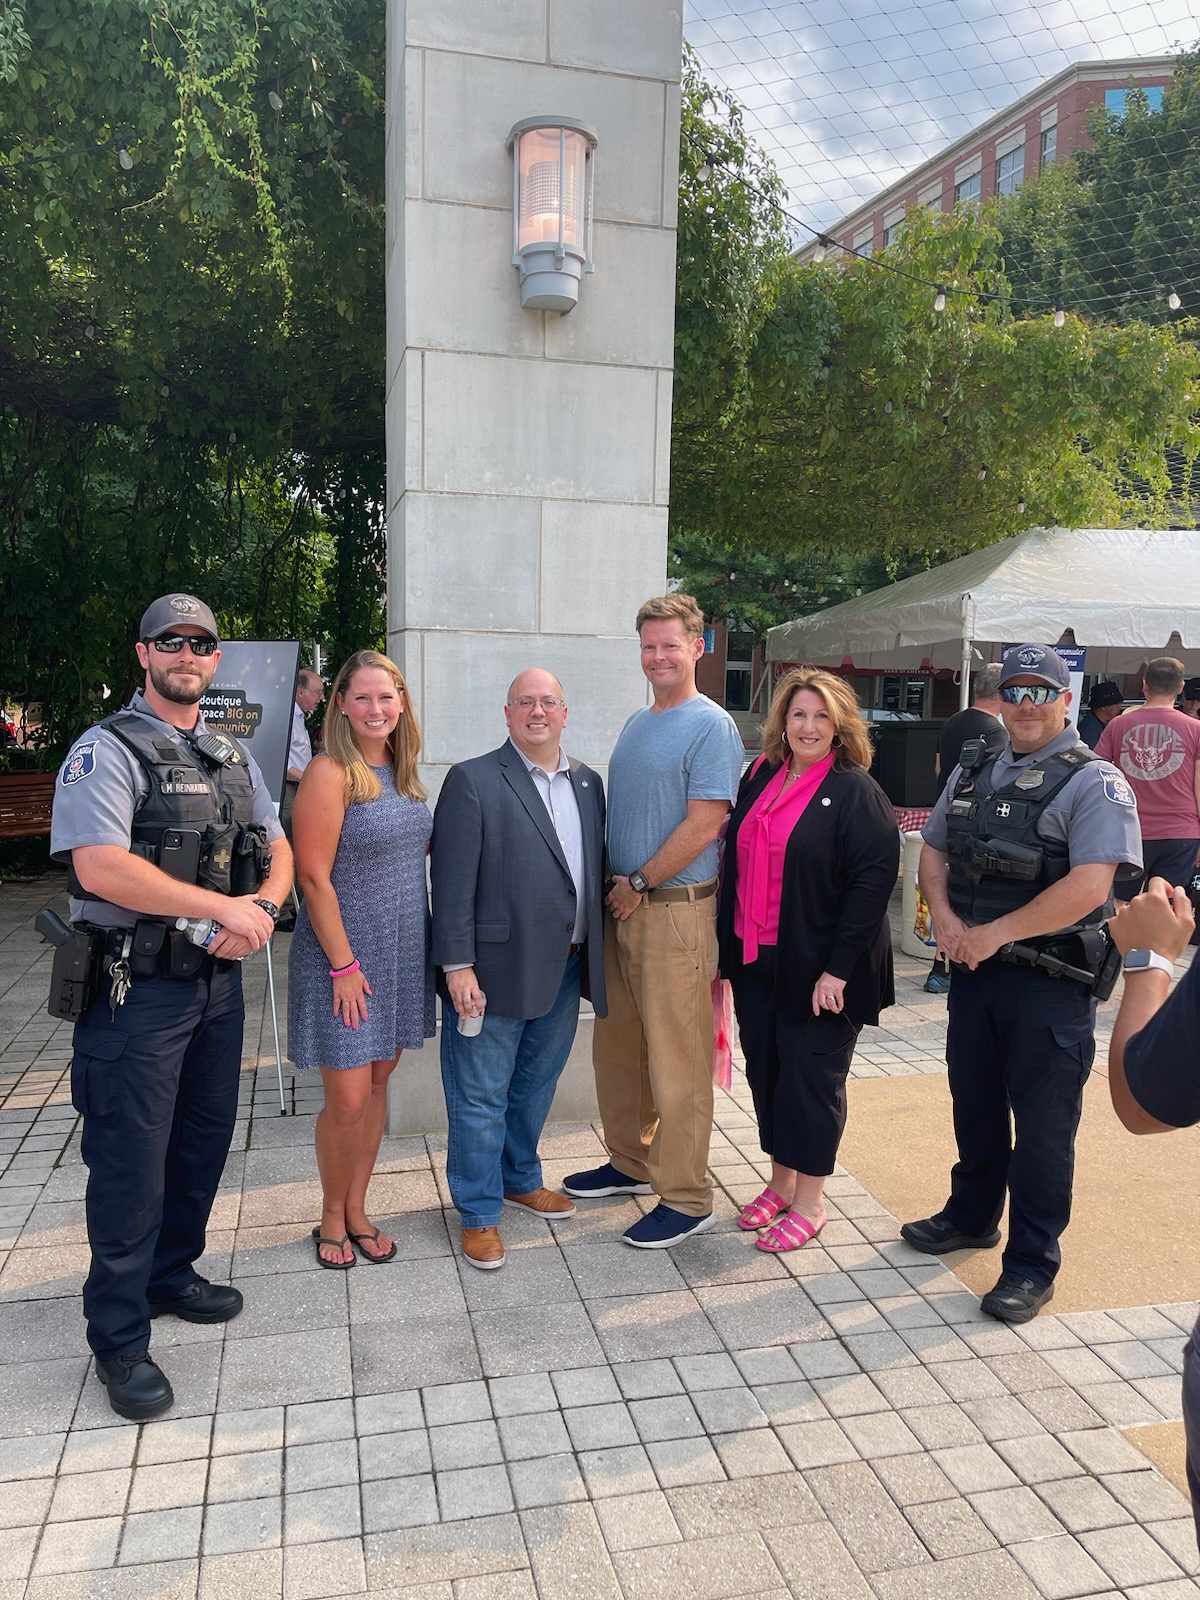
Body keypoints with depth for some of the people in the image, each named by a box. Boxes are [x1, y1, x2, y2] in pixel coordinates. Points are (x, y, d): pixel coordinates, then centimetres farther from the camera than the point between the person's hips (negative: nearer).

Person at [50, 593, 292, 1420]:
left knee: (205, 1142, 18)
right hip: (138, 988, -7)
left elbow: (280, 852, 13)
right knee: (131, 1164, 2)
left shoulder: (233, 756, 12)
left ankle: (171, 1275, 39)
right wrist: (224, 908, -20)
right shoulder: (109, 749, -10)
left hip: (219, 981, 7)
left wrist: (262, 907, -10)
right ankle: (120, 1339, 17)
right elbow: (100, 867, -23)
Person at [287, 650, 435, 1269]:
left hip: (401, 954, 7)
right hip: (344, 954, -6)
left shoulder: (401, 772, 8)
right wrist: (344, 965, -17)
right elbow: (314, 877, -16)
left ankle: (357, 1211, 30)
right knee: (347, 1099, 0)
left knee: (377, 1085, 14)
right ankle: (332, 1219, 23)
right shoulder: (329, 773, -14)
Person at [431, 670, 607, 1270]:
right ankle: (479, 1213, 23)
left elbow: (595, 866, 12)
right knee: (481, 1096, 7)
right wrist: (457, 966, -17)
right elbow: (452, 880, -13)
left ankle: (520, 1179, 43)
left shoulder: (587, 783, 9)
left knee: (535, 1085, 22)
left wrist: (593, 957, 8)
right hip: (495, 971, -6)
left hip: (565, 970, 6)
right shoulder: (472, 781, -10)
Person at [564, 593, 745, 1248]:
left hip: (675, 910, -8)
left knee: (677, 1061, -1)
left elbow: (703, 825, -17)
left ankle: (686, 1198, 11)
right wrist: (615, 886, 9)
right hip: (623, 905, 8)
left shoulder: (711, 727, -10)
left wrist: (639, 884, -12)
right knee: (616, 1046, 16)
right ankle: (631, 1162, 33)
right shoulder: (636, 724, 15)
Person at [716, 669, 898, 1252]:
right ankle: (780, 1183, 32)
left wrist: (838, 969, -19)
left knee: (811, 1077, 4)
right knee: (765, 1068, 14)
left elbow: (874, 879, -16)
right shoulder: (759, 778, 8)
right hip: (755, 960, 6)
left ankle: (809, 1202, 20)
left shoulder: (855, 792, -10)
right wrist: (728, 945, 10)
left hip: (818, 967, -6)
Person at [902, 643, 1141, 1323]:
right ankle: (971, 1216, 41)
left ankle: (1032, 1264, 20)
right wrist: (946, 917, -3)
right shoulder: (973, 770, 10)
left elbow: (1088, 888, -22)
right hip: (974, 972, 6)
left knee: (1042, 1126, 5)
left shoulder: (1094, 782, -11)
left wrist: (994, 933, -18)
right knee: (975, 1105, 20)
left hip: (1049, 986, -6)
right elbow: (934, 851, 16)